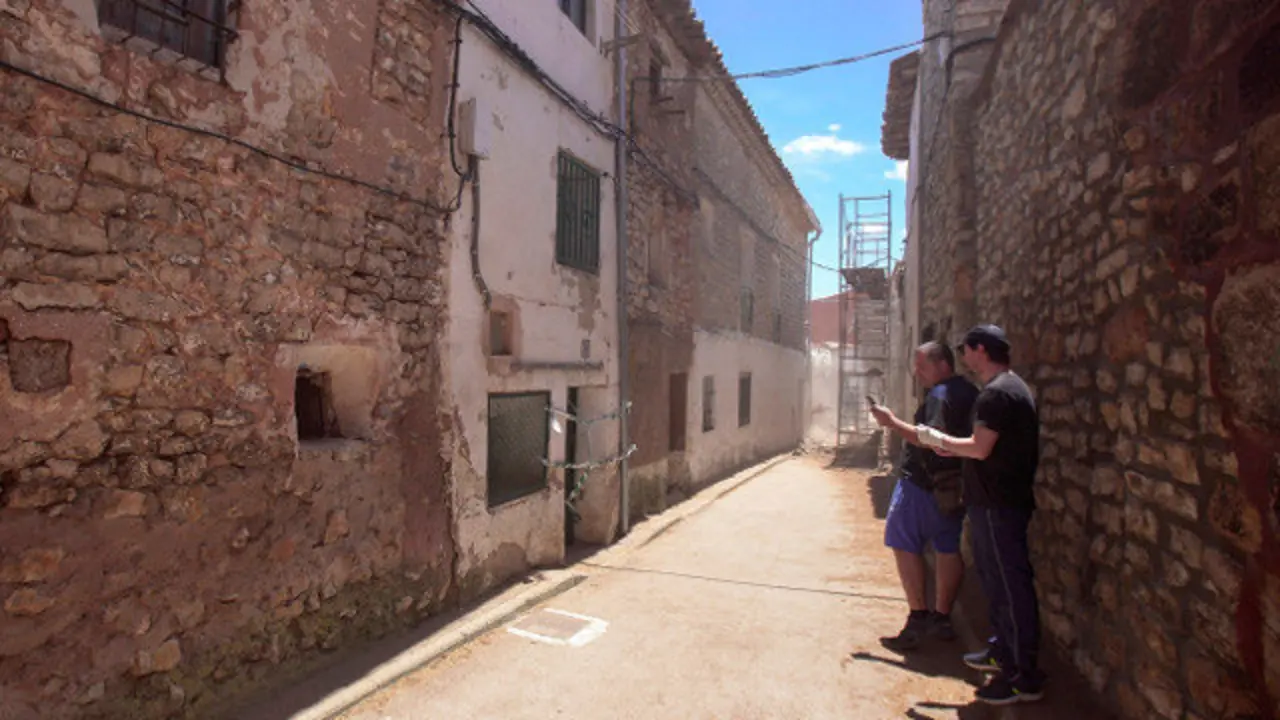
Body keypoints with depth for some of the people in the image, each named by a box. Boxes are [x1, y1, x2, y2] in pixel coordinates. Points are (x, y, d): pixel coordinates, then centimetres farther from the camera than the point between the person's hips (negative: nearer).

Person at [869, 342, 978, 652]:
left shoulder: (940, 395, -16)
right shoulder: (970, 393, 15)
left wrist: (893, 423, -24)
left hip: (923, 483, -10)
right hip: (957, 486, 10)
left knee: (905, 544, -3)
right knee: (949, 548, 12)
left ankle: (918, 618, -5)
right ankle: (941, 619, 21)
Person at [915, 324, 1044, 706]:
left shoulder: (996, 392, -18)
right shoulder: (1014, 387, 16)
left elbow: (981, 447, -24)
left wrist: (941, 440, -8)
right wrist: (952, 448, 15)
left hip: (997, 504, -11)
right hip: (1002, 499, 11)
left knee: (1009, 584, -4)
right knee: (996, 577, 20)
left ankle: (1024, 677, 5)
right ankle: (1003, 651, 34)